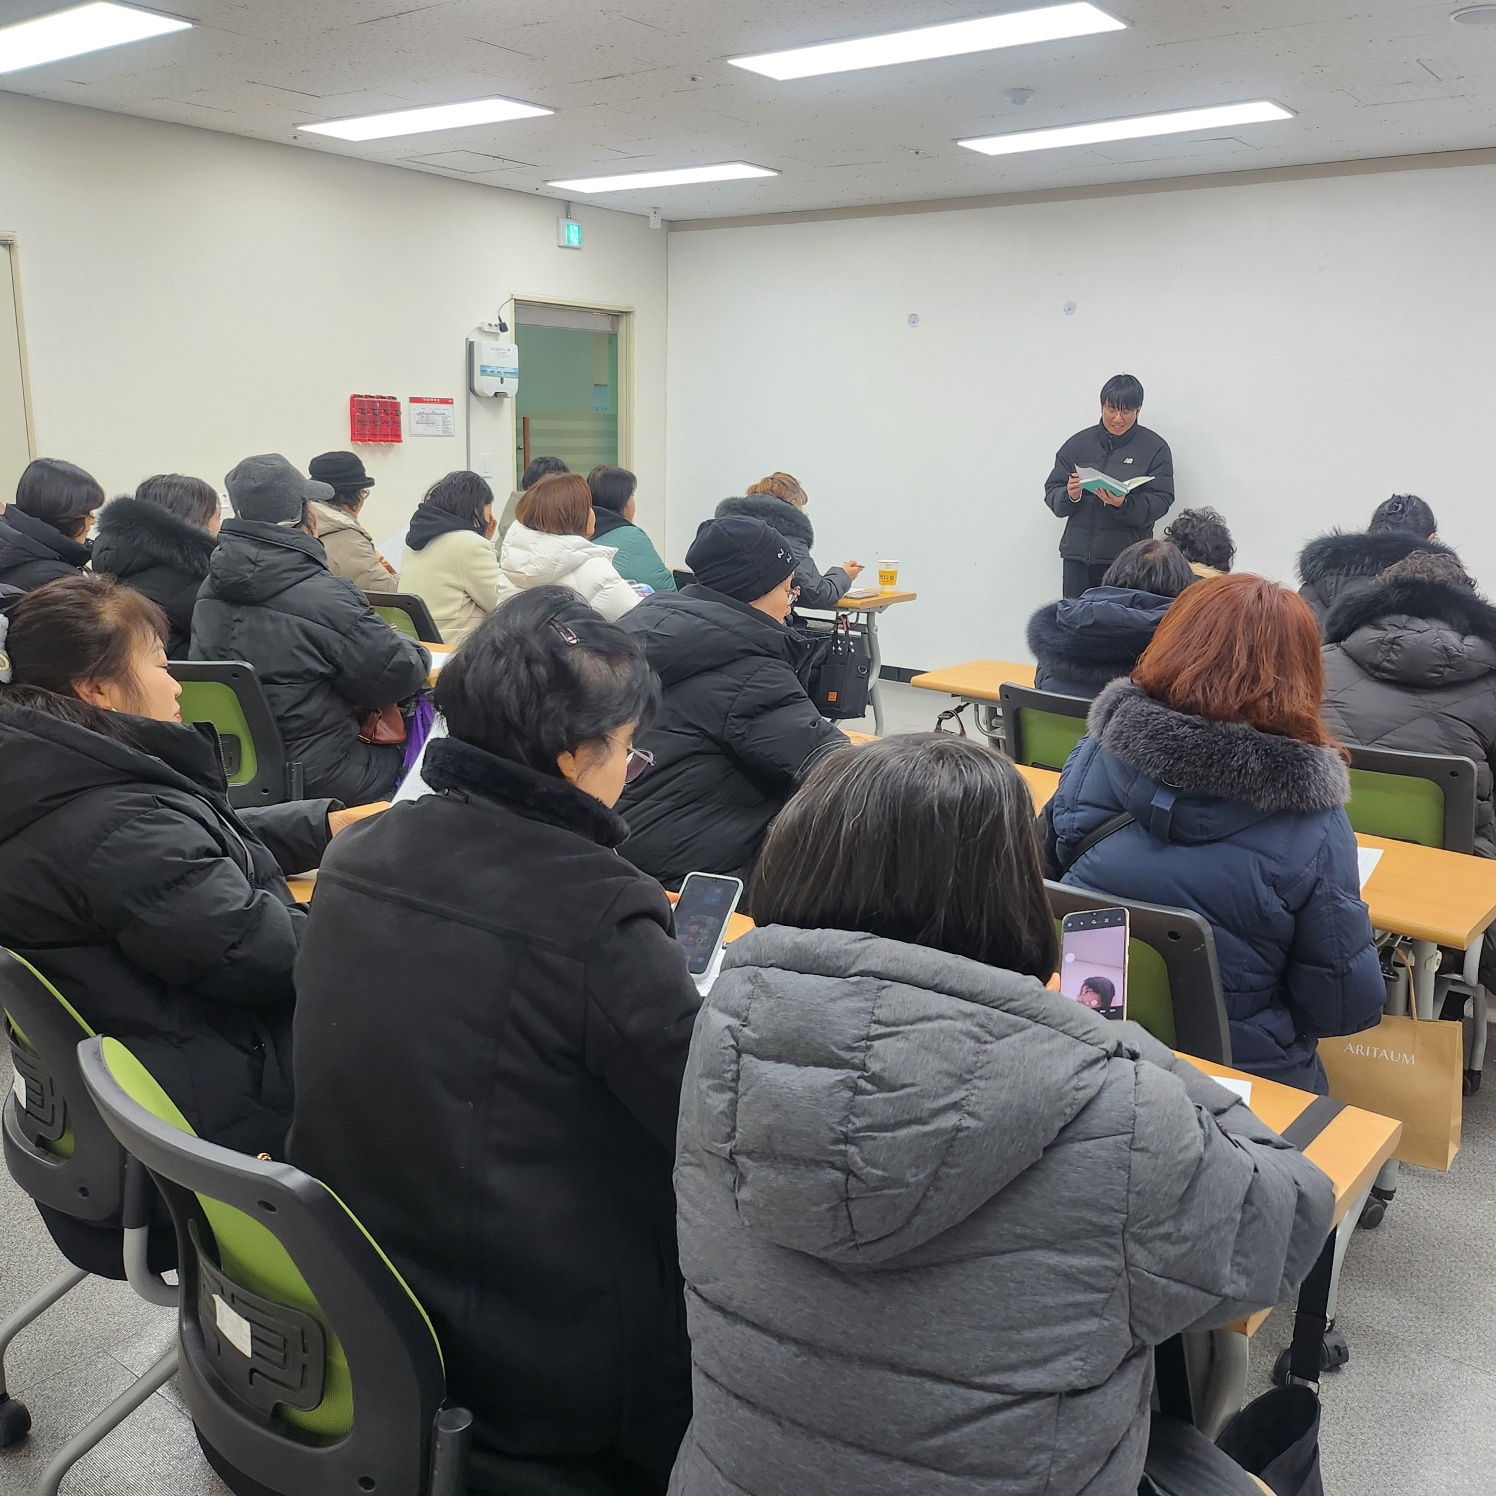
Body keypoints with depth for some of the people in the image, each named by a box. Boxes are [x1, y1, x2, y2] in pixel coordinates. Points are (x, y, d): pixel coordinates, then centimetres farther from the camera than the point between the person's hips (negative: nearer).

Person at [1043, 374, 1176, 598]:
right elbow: (1051, 491, 11)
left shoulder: (1155, 448, 5)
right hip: (1078, 554, 3)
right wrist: (1069, 496, -12)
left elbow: (1161, 500, -4)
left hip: (1127, 558, -2)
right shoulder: (1078, 443, 13)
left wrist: (1124, 504, -23)